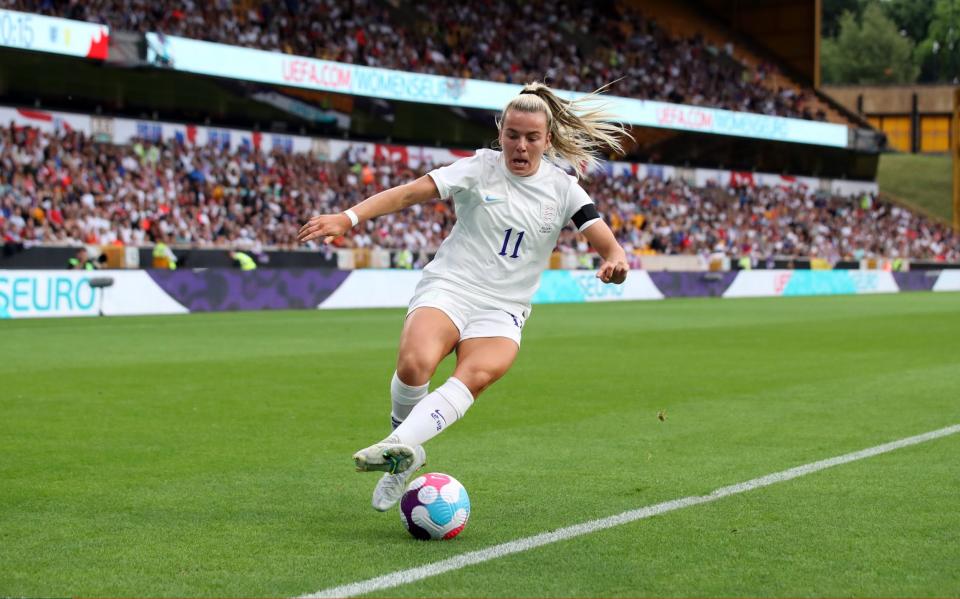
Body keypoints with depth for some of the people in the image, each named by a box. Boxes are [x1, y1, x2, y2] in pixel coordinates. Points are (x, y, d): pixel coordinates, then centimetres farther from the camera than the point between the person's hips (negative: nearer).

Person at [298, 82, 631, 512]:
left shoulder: (562, 188, 7)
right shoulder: (480, 169, 0)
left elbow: (605, 241, 1)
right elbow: (411, 192, -9)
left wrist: (615, 261, -25)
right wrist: (347, 218, -22)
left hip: (502, 311, 2)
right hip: (448, 287, -1)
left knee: (477, 374, -33)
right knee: (414, 362, -31)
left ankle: (400, 444, -41)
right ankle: (406, 452, -8)